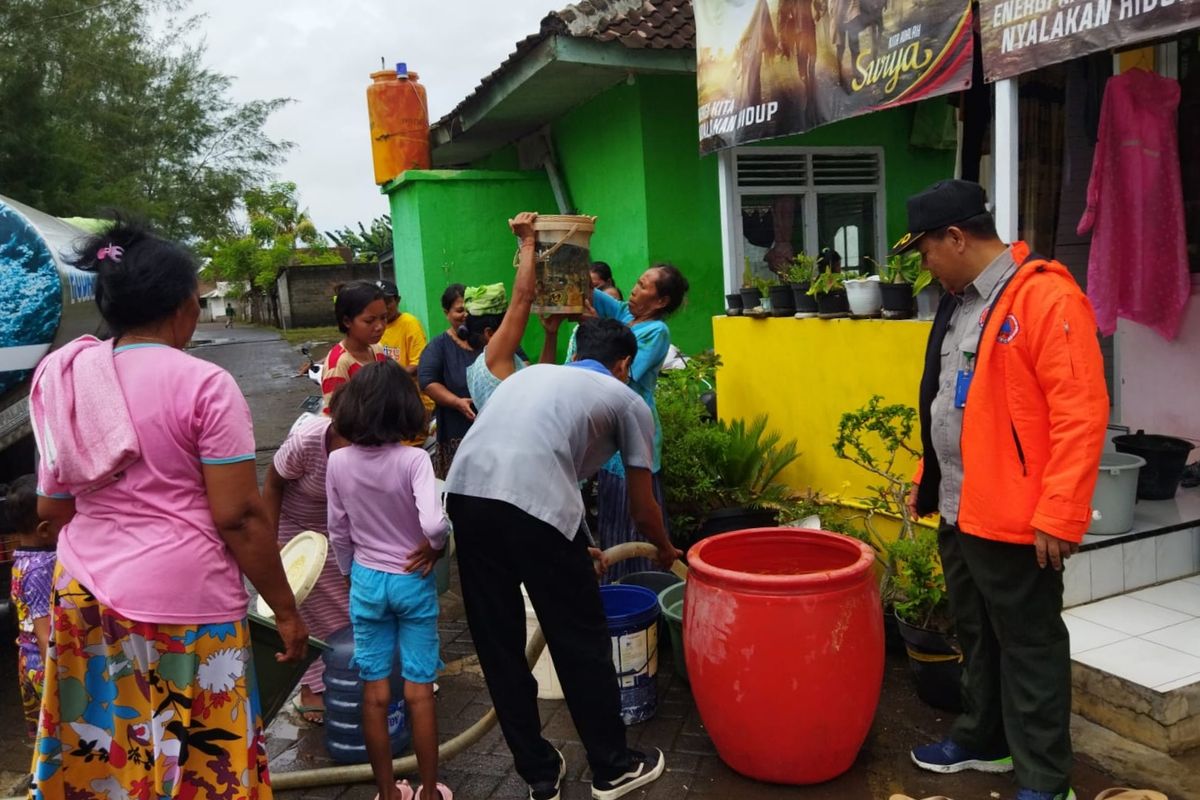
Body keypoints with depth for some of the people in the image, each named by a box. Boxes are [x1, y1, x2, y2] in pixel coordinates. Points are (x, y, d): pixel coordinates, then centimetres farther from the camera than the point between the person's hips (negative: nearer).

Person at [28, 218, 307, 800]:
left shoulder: (65, 380, 5)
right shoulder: (203, 384, -13)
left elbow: (51, 507, 12)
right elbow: (238, 516, -15)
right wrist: (285, 609, -7)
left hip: (83, 593, 6)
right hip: (181, 601, -6)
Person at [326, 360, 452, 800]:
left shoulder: (338, 462, -7)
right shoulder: (413, 459, -19)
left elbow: (338, 532, 1)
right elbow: (433, 523, -31)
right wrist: (435, 546, -9)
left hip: (366, 581, 3)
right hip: (413, 581, -3)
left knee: (375, 693, 12)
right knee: (419, 691, 9)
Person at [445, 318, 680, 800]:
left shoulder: (530, 374, 34)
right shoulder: (628, 400, 19)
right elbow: (642, 510, 23)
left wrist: (574, 550, 49)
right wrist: (666, 551, 46)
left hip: (464, 493, 6)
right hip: (532, 504, -5)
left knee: (498, 646, 17)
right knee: (580, 642, 14)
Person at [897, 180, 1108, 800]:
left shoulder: (1047, 297, -17)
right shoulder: (958, 303, 12)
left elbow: (1080, 415, -21)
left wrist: (1058, 516, -22)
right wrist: (927, 478, 19)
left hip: (1014, 517, -8)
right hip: (958, 511, 9)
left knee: (1029, 648, 5)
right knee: (976, 636, 21)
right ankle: (984, 741, 39)